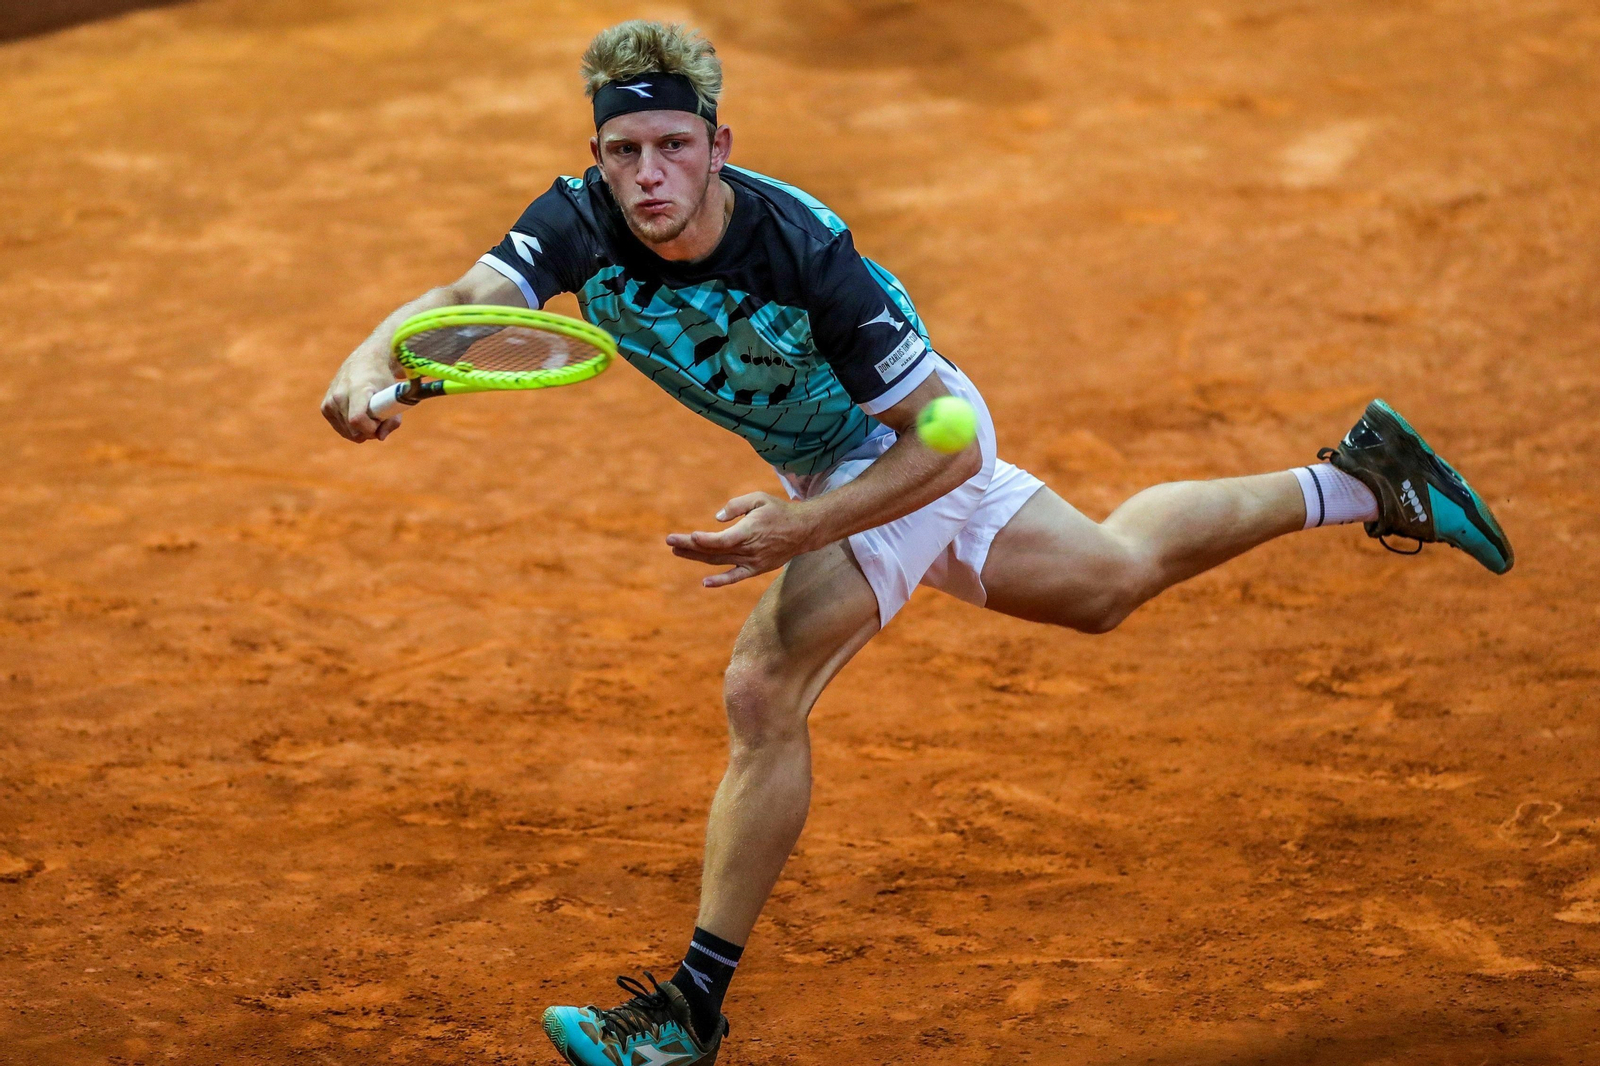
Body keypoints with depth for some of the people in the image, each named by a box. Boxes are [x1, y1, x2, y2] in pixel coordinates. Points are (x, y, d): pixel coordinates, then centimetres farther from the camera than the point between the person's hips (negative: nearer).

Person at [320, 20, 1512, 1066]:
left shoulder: (803, 251, -37)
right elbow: (464, 303, -38)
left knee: (764, 692, -21)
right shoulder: (586, 223, -23)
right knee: (1109, 579, 27)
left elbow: (945, 442, -32)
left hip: (914, 452, -7)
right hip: (825, 457, 7)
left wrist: (801, 529, -41)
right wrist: (372, 365, -59)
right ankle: (1356, 481, 46)